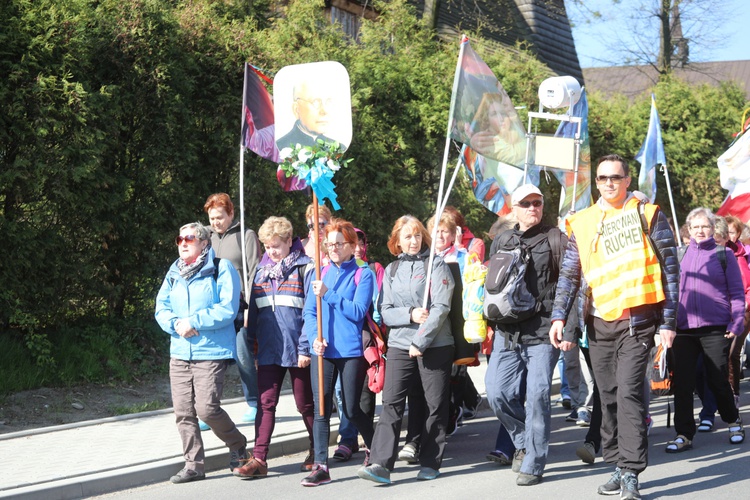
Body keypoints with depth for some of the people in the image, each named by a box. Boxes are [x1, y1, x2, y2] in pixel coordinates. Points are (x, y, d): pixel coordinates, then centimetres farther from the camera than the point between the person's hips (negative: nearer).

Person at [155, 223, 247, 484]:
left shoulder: (221, 269, -4)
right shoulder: (173, 273, 16)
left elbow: (228, 309, -13)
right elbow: (161, 308, 10)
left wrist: (193, 322, -17)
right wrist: (176, 324, -11)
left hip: (211, 353, -6)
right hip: (179, 352, 6)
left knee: (207, 408, -13)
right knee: (183, 411, 4)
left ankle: (238, 446, 13)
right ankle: (194, 464, 14)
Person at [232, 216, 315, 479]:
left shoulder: (304, 268, -5)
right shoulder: (262, 270, 12)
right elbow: (253, 310, 17)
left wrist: (305, 347, -14)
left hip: (296, 351, -4)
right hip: (269, 350, 4)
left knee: (305, 403, 8)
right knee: (266, 403, -1)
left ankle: (317, 451, 26)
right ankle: (259, 459, -3)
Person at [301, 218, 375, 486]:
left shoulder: (363, 275, -1)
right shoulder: (320, 274, 10)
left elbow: (358, 311, -12)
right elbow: (309, 312, 8)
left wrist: (328, 294, -17)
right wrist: (315, 337, -10)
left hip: (351, 351, -3)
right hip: (322, 351, 3)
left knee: (351, 410, 4)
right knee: (321, 410, -1)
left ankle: (372, 449, 31)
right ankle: (320, 466, 2)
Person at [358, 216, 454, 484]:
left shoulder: (436, 265, 0)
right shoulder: (391, 270, 13)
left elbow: (441, 307, -10)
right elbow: (386, 311, 7)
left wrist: (420, 341, -14)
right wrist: (410, 314, -12)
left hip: (435, 344, -3)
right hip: (399, 345, 3)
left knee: (436, 404, 4)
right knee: (391, 403, -8)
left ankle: (430, 463, 15)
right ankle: (380, 464, -12)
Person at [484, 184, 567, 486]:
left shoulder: (555, 239, 3)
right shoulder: (501, 242, 16)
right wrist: (490, 324, 15)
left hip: (542, 333, -4)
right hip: (507, 333, 5)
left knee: (537, 396, -7)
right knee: (497, 393, -1)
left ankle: (532, 464, 2)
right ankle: (523, 440, 24)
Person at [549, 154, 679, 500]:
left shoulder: (648, 215, 1)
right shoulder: (582, 223, 9)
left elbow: (670, 269, 1)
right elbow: (569, 275, 8)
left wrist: (668, 321, -4)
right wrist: (559, 316, -5)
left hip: (638, 319, -4)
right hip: (599, 322, 4)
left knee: (628, 392, -14)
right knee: (608, 396, 9)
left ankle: (630, 472, -11)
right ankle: (618, 466, 19)